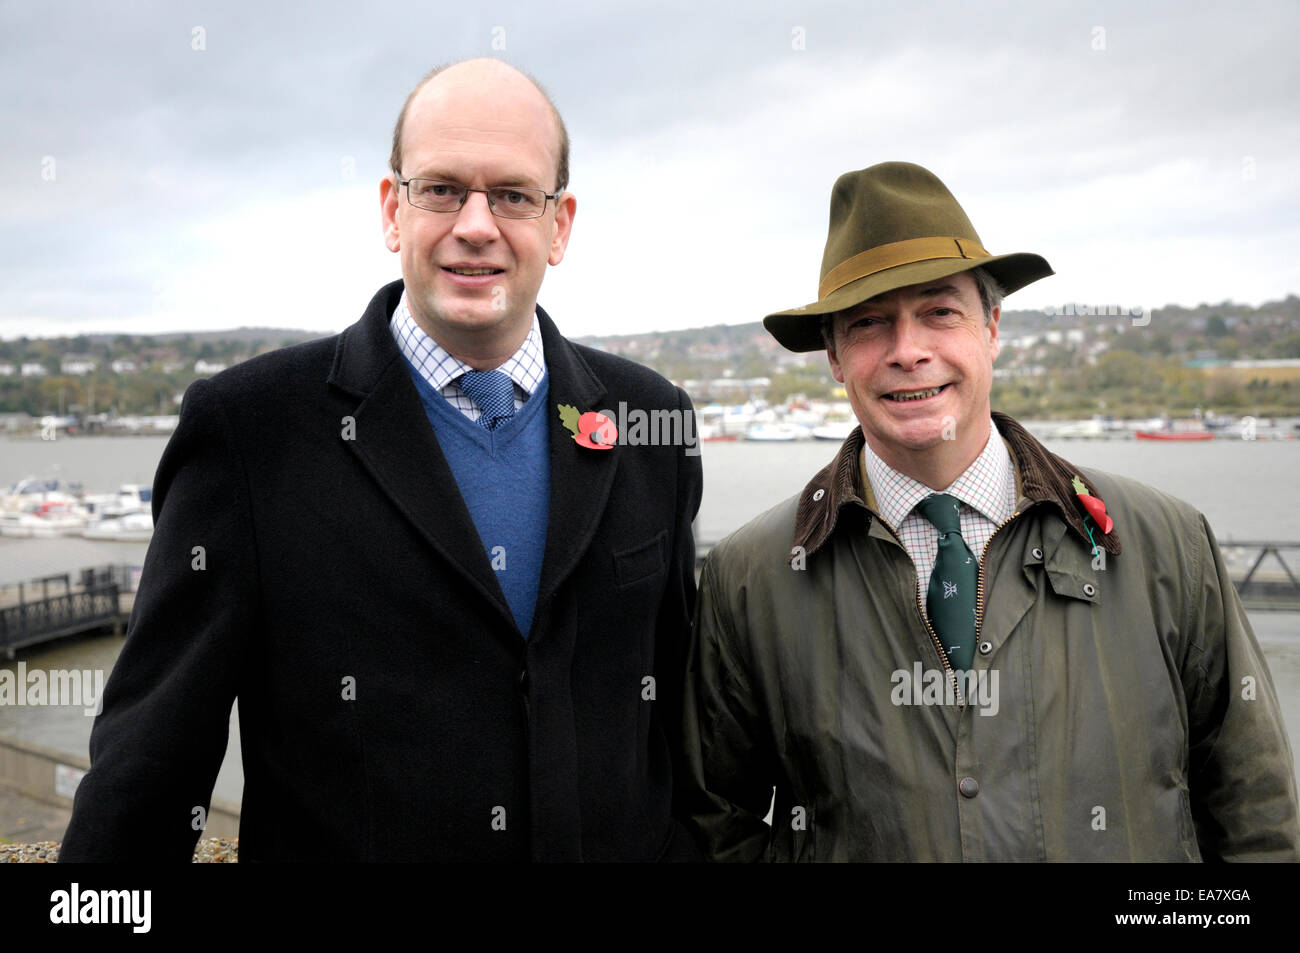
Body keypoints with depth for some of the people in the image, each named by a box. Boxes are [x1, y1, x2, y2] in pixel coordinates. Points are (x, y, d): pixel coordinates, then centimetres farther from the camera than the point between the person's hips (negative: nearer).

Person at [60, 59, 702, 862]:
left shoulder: (650, 419, -2)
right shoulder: (248, 425, -12)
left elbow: (679, 700, 4)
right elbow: (151, 748, -12)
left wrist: (689, 847, 4)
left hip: (625, 844, 3)